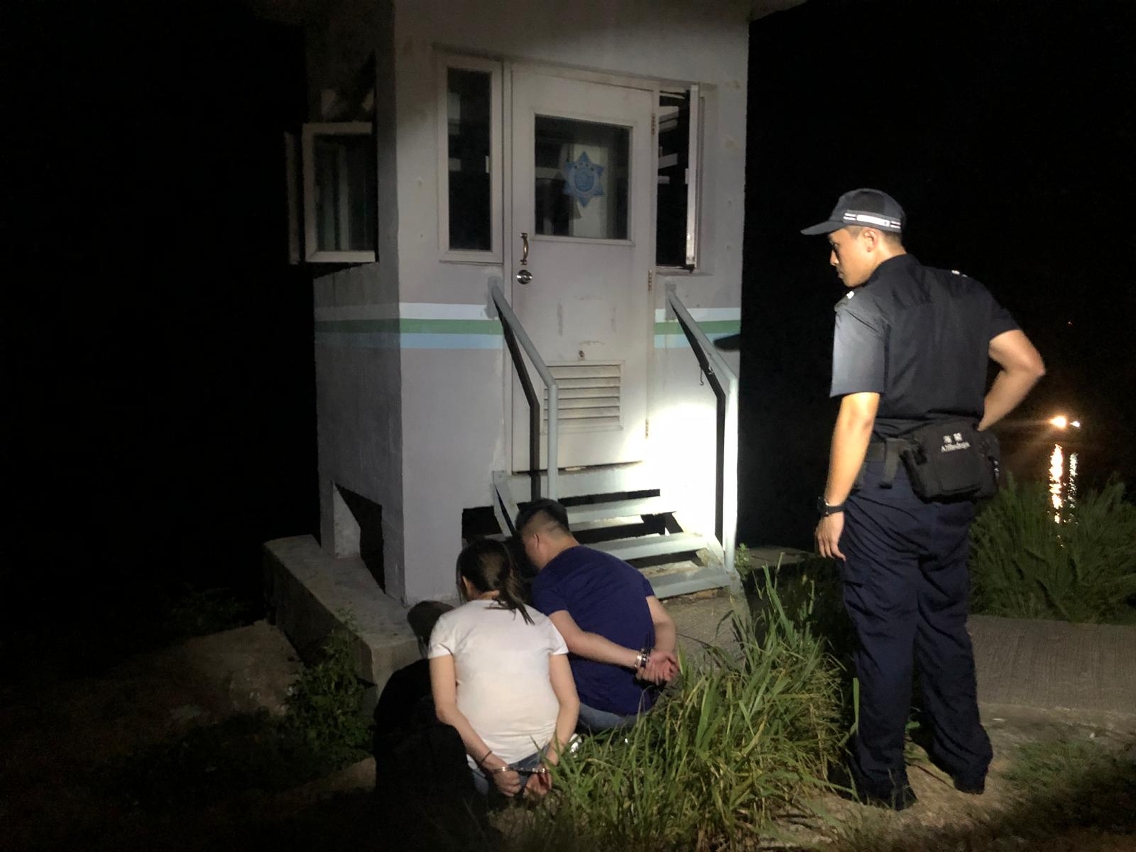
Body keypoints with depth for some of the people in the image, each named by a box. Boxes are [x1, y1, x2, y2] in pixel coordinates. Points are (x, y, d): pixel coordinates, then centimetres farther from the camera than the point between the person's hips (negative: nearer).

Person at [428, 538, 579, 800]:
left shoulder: (449, 624, 0)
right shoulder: (541, 622, 8)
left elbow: (445, 708, -10)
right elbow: (570, 702, -1)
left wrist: (493, 765, -14)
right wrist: (547, 766, -6)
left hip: (479, 762, -6)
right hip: (540, 752, 6)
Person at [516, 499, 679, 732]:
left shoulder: (547, 581, -6)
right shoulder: (621, 566, 13)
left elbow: (574, 640, -22)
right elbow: (665, 623, 5)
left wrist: (641, 660, -21)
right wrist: (657, 656, -14)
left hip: (597, 710, -6)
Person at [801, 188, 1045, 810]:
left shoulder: (863, 307, -12)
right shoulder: (965, 293, 9)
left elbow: (858, 415, -19)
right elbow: (1027, 367, 9)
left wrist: (832, 507, -13)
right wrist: (970, 430, 14)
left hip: (885, 492, -7)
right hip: (954, 489, 7)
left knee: (885, 632, 5)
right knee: (945, 623, 20)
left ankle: (881, 777, 19)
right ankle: (966, 760, 34)